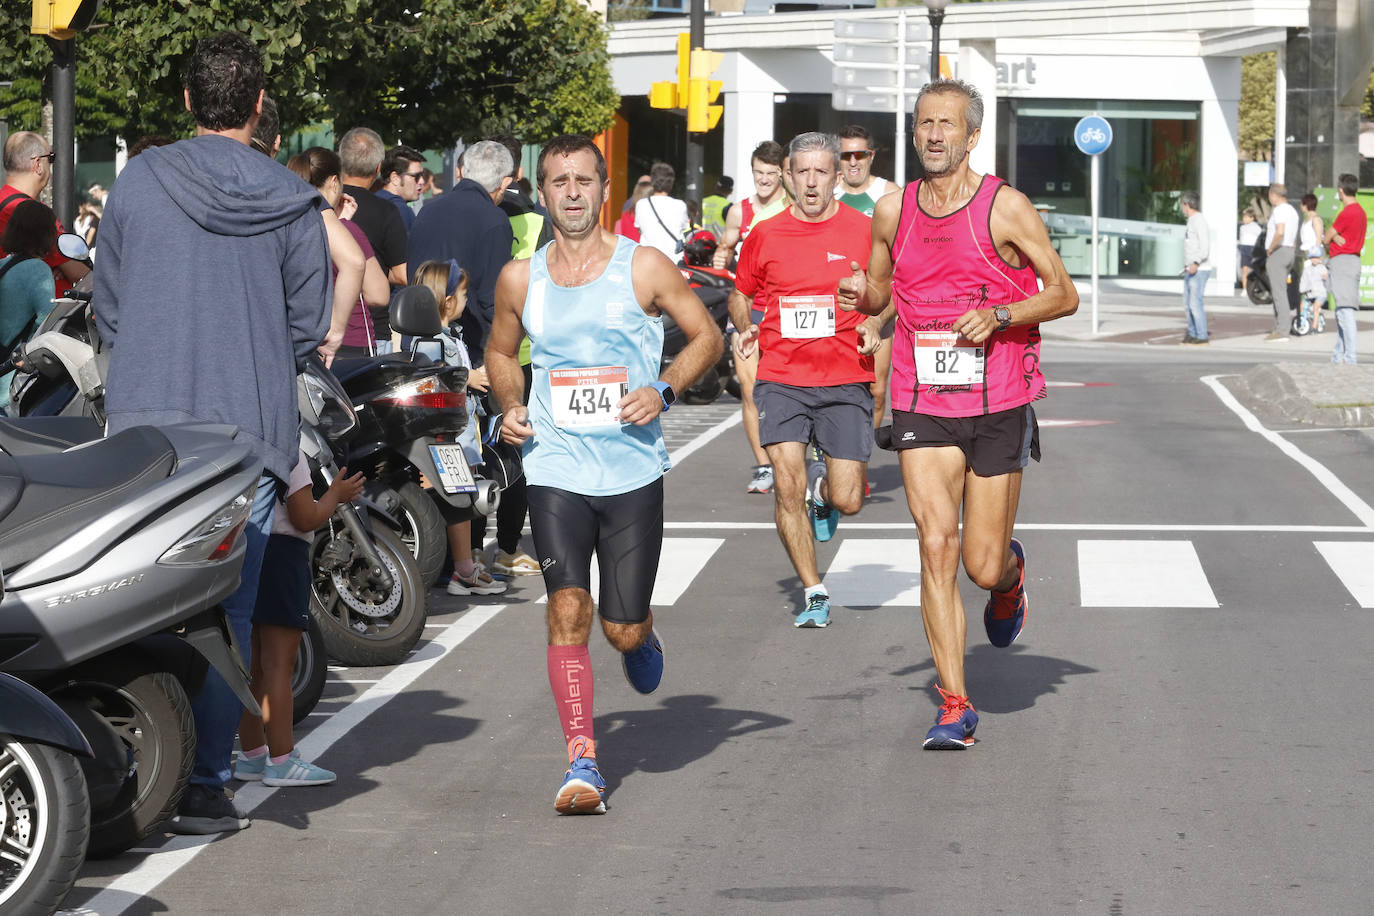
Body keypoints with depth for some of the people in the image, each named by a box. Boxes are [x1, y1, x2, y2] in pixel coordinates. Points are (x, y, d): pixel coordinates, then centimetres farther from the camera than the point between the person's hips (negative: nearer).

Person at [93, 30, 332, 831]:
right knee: (227, 609, 4)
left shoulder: (139, 181, 1)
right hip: (251, 426, -1)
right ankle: (204, 786, 2)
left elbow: (106, 304, 8)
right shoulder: (293, 203, -2)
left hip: (147, 420, 1)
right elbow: (310, 327, 3)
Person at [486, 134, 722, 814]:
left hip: (633, 470, -1)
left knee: (623, 629, 3)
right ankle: (581, 762, -11)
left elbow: (706, 336, 7)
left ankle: (641, 636, 42)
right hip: (555, 470, 1)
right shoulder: (520, 279, 5)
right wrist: (510, 407, 2)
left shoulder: (644, 267, -1)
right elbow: (501, 351, 22)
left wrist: (663, 390, -10)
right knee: (568, 609, -15)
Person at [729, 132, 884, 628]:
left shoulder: (865, 231, 1)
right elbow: (741, 293, 20)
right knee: (787, 486, -13)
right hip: (781, 378, 1)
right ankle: (813, 593, 3)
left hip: (846, 382, -1)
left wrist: (874, 324, -7)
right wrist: (745, 326, -1)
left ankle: (823, 484, 35)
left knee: (846, 501, -4)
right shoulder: (766, 235, 5)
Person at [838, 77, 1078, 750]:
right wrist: (862, 295, -4)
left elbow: (1064, 295, -2)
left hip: (999, 404, -2)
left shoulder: (1005, 208, -6)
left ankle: (1011, 576, 41)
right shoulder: (893, 212, 5)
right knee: (936, 546, -11)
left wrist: (999, 315, -18)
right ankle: (954, 707, -6)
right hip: (922, 405, 2)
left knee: (984, 566, 2)